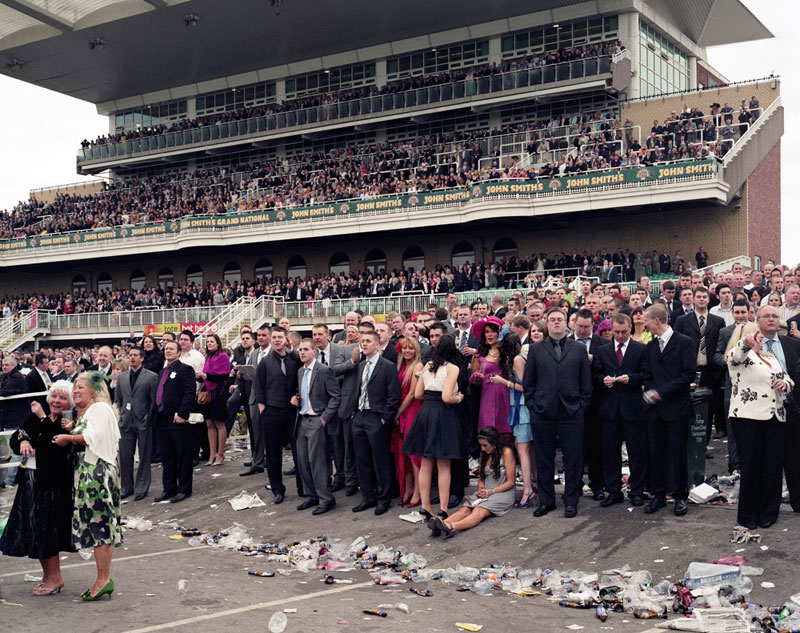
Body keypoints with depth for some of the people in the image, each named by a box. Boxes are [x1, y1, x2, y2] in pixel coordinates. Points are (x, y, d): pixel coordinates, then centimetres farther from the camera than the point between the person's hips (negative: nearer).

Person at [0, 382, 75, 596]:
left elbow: (54, 445, -25)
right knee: (34, 528, 12)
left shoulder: (68, 424, -11)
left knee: (46, 528, -2)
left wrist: (42, 418, -19)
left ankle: (54, 578, 13)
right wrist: (23, 441, -12)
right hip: (30, 480, 7)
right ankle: (48, 574, 26)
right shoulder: (35, 418, 10)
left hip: (51, 483, -7)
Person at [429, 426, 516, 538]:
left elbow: (510, 482, -7)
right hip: (485, 492, 6)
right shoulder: (484, 454, 15)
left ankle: (452, 527, -63)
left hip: (503, 493, -6)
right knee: (466, 508, -26)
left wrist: (491, 491, -14)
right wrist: (481, 489, -2)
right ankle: (443, 524, -54)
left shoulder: (506, 452, -6)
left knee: (479, 510, -35)